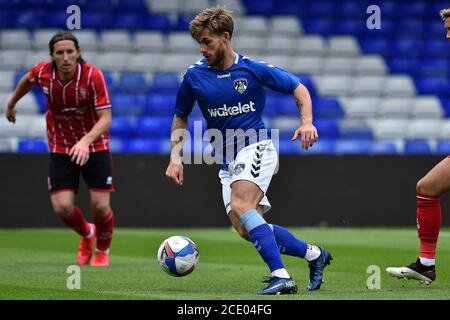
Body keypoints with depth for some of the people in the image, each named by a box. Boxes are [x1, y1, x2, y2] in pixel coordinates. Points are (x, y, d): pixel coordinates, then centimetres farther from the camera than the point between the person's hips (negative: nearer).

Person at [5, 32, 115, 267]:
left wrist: (86, 141, -42)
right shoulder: (42, 72, -13)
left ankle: (103, 250, 27)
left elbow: (105, 118, -25)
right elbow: (27, 80, 13)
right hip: (61, 148, 2)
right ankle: (86, 234, 27)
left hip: (94, 147, -2)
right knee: (62, 208, -10)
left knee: (100, 206, -7)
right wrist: (11, 103, 30)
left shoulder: (93, 76, -23)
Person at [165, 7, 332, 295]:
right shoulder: (194, 76, 2)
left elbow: (299, 88, 5)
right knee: (246, 229, -5)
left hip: (256, 146, -5)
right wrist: (176, 158, 5)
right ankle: (314, 254, 13)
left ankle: (281, 276, -32)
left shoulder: (255, 69, -6)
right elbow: (181, 118, 16)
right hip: (226, 160, 5)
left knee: (240, 207, -29)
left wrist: (307, 122, -12)